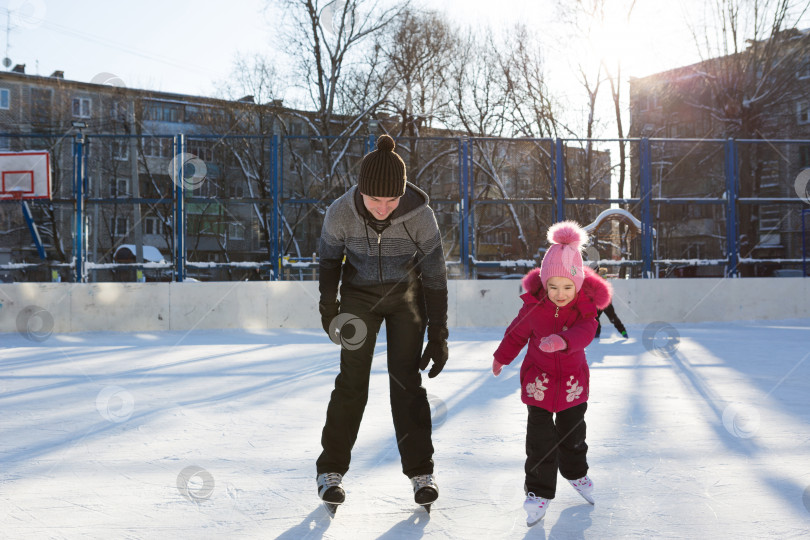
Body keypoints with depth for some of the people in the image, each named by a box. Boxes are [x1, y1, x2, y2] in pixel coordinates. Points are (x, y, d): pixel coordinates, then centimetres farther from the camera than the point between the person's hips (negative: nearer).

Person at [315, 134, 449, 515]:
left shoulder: (420, 216, -27)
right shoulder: (340, 213, -25)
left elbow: (435, 278, -18)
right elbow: (329, 259, -4)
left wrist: (438, 337, -17)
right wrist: (328, 307, 0)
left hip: (406, 297, 0)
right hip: (359, 297, 0)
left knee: (406, 380, -6)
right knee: (352, 380, -6)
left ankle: (420, 472, 4)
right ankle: (331, 470, 5)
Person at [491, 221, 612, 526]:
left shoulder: (585, 306, -14)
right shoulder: (534, 306, -13)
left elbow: (585, 332, -33)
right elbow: (517, 333, 5)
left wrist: (562, 340, -54)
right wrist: (501, 358, 18)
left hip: (573, 382, 1)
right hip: (539, 380, -1)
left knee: (573, 432, 17)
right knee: (540, 438, -3)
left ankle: (576, 473, 44)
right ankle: (539, 492, 6)